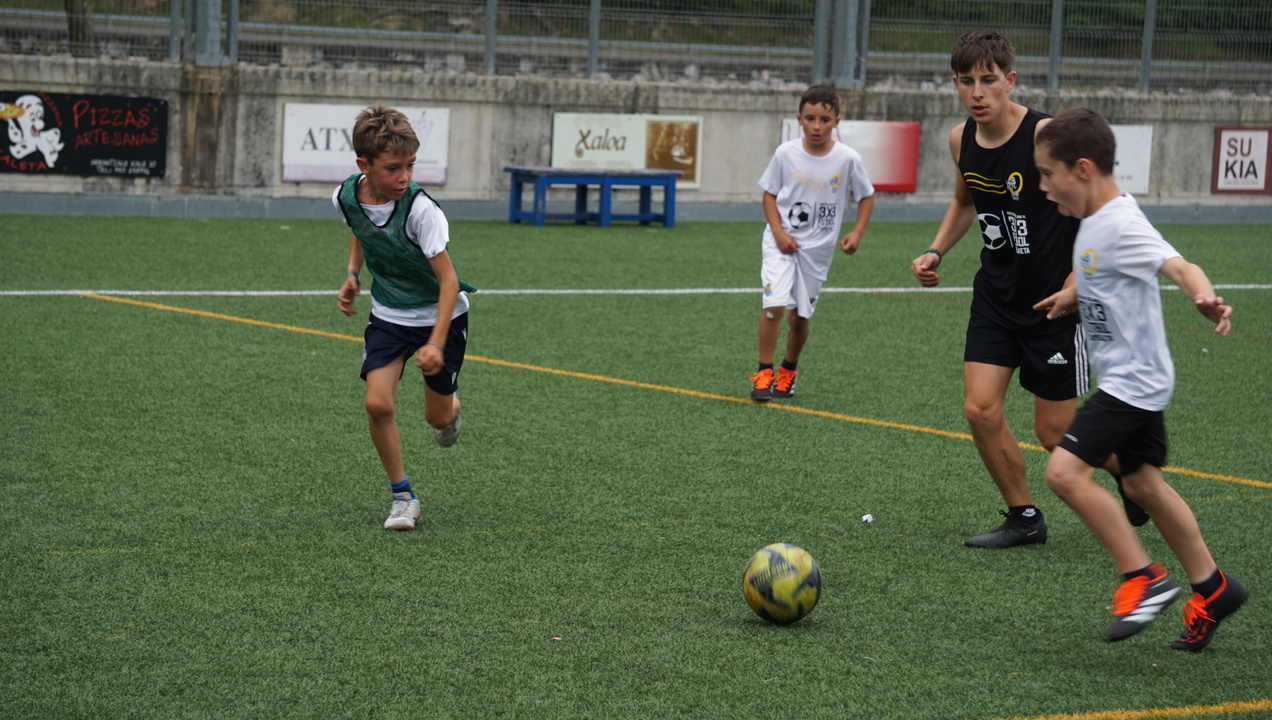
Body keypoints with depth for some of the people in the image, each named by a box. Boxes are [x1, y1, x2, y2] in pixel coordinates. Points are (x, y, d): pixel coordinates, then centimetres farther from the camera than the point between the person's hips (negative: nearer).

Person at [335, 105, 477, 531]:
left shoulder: (420, 210, -29)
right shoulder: (347, 197, -13)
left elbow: (448, 280, -25)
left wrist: (436, 343, -30)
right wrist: (353, 273, 4)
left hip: (440, 315, -3)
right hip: (389, 316, 3)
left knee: (438, 417, 5)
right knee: (377, 403, -15)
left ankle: (450, 412, 45)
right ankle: (402, 495, 3)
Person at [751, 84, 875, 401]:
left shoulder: (848, 159, -10)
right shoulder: (785, 154, -9)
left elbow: (866, 196, 5)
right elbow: (770, 193, 3)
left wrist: (857, 233, -8)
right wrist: (778, 232, -10)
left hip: (818, 248, 1)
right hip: (781, 242, -1)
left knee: (799, 316, 8)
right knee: (774, 305, -17)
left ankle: (789, 370, 33)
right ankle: (764, 373, -3)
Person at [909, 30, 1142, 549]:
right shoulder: (961, 140, -1)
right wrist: (935, 252, 5)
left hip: (1057, 300, -6)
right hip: (996, 297, 6)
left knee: (1055, 431, 0)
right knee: (980, 409, -6)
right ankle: (1024, 518, 13)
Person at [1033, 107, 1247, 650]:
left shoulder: (1122, 225, -23)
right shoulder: (1094, 223, 7)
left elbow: (1177, 266, -38)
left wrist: (1206, 298, -55)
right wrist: (1072, 296, 20)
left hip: (1133, 379, -10)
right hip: (1131, 381, 10)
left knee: (1065, 471, -17)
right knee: (1142, 484, 17)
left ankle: (1142, 579, -8)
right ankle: (1212, 590, 28)